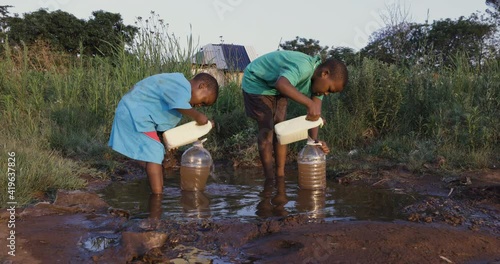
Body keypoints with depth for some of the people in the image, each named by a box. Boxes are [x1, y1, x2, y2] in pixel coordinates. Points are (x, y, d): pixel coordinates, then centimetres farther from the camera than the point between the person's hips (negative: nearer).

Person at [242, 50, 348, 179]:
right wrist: (310, 103, -61)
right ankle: (269, 178, 3)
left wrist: (315, 140, -28)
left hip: (276, 88, 8)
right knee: (267, 130, -9)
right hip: (256, 82, -8)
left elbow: (315, 113, -13)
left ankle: (280, 176, 14)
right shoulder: (303, 67, -37)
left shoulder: (319, 80, -9)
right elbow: (282, 84, -57)